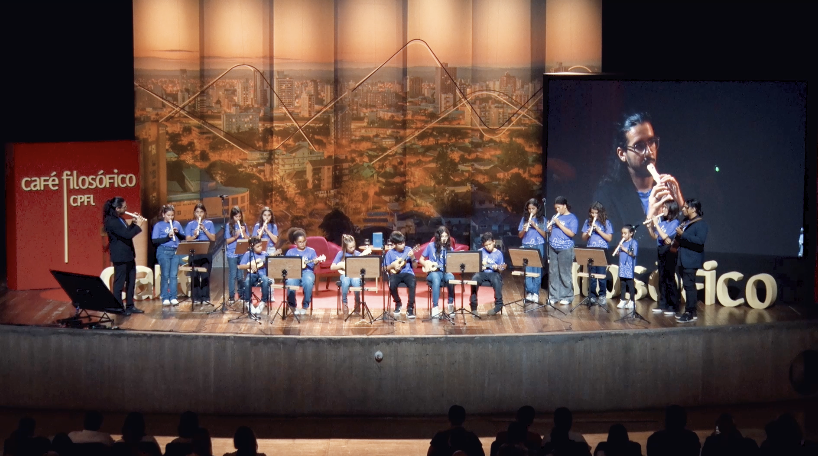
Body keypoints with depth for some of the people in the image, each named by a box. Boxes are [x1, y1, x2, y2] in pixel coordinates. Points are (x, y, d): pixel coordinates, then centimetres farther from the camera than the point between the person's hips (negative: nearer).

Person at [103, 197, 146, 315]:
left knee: (131, 281, 14)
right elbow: (127, 235, -25)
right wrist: (138, 225, -13)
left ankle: (130, 306, 22)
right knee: (119, 283, -1)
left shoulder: (119, 219, 9)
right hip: (120, 257, -10)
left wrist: (133, 223, 6)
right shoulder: (111, 221, -21)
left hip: (128, 255, 10)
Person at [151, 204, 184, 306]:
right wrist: (167, 237, -16)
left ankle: (173, 297, 2)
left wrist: (178, 233, -6)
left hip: (176, 251, 3)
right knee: (165, 275, -2)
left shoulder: (177, 224, 12)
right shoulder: (158, 225, 1)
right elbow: (154, 241, -7)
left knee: (174, 275, 0)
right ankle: (165, 298, 3)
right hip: (163, 252, -3)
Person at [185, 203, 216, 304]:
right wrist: (194, 236, -17)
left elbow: (213, 239, 2)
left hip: (206, 253, 0)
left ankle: (205, 298, 4)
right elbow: (187, 240, 2)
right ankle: (196, 298, 3)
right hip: (194, 253, 0)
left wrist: (204, 229, -8)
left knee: (205, 276, -2)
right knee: (195, 276, -3)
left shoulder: (209, 224, 10)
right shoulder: (190, 224, 8)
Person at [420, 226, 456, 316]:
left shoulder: (449, 248, 8)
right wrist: (426, 265, -10)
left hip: (445, 272, 2)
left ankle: (451, 304, -22)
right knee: (436, 279, -39)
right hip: (433, 272, -2)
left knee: (451, 278, -35)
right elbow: (421, 259, 9)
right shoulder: (431, 246, 2)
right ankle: (435, 307, -39)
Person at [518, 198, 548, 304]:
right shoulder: (524, 219, 9)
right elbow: (520, 235, 9)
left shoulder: (542, 219, 3)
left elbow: (545, 235, -3)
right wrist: (524, 229, -12)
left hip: (538, 247, -2)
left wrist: (535, 226, -14)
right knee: (527, 270, -3)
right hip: (526, 247, 2)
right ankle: (529, 292, 0)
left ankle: (535, 293, 2)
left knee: (537, 270, -1)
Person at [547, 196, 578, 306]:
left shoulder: (572, 218, -3)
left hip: (565, 249, -6)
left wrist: (559, 224, -15)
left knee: (565, 274, -2)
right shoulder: (555, 217, 14)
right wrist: (549, 229, -5)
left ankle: (567, 297, 7)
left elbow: (571, 233, -13)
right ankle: (553, 296, 14)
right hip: (553, 248, 6)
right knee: (553, 273, 7)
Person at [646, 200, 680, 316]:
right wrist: (650, 227, -1)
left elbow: (665, 237, -21)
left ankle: (673, 307, 2)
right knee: (662, 279, 11)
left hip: (669, 253, -7)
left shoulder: (675, 223, -11)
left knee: (670, 280, -3)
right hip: (661, 252, 7)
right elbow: (655, 236, 15)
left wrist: (656, 224, -17)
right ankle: (662, 305, 18)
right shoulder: (662, 221, 7)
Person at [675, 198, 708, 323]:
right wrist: (678, 235, 3)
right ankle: (690, 312, 18)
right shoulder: (686, 222, 16)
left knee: (689, 285, -10)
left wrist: (683, 234, -23)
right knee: (688, 286, 12)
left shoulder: (701, 224, -10)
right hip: (683, 260, 9)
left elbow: (700, 240, -25)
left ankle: (690, 313, -8)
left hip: (691, 260, -9)